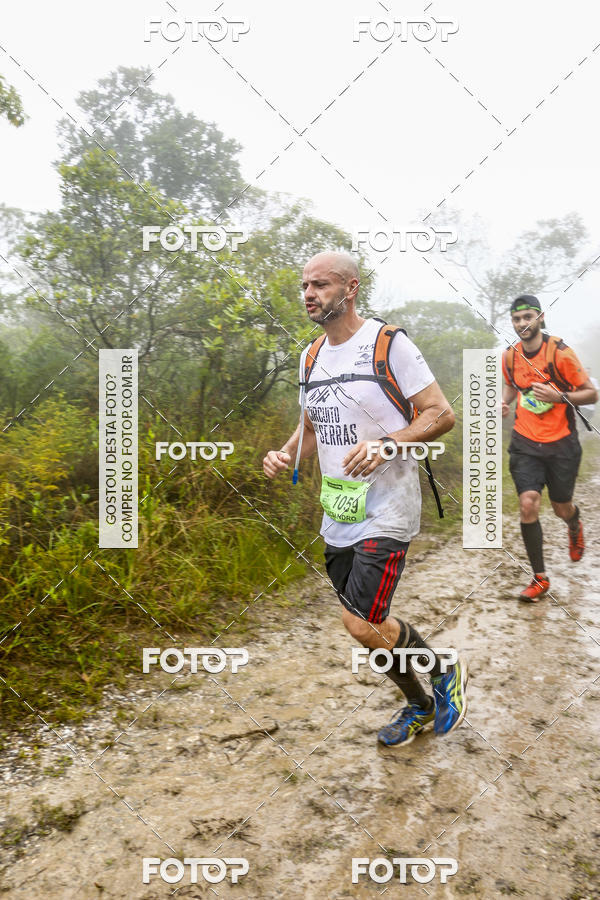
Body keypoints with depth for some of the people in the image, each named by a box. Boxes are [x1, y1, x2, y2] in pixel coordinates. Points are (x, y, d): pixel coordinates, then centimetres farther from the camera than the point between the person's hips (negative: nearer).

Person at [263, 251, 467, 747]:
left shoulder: (389, 343, -10)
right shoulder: (311, 355, 11)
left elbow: (442, 414, -11)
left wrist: (385, 444, -26)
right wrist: (285, 455, -1)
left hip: (386, 510, -7)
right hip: (338, 515, 7)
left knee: (362, 623, -11)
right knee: (367, 623, 14)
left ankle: (447, 673, 18)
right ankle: (420, 706, 39)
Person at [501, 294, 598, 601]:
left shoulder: (560, 353, -13)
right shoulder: (509, 356, 0)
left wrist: (559, 396, -24)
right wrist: (504, 400, 0)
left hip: (561, 443, -2)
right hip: (525, 442, 2)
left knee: (562, 508, 11)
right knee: (528, 505, -12)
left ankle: (575, 528, 52)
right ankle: (539, 578, 2)